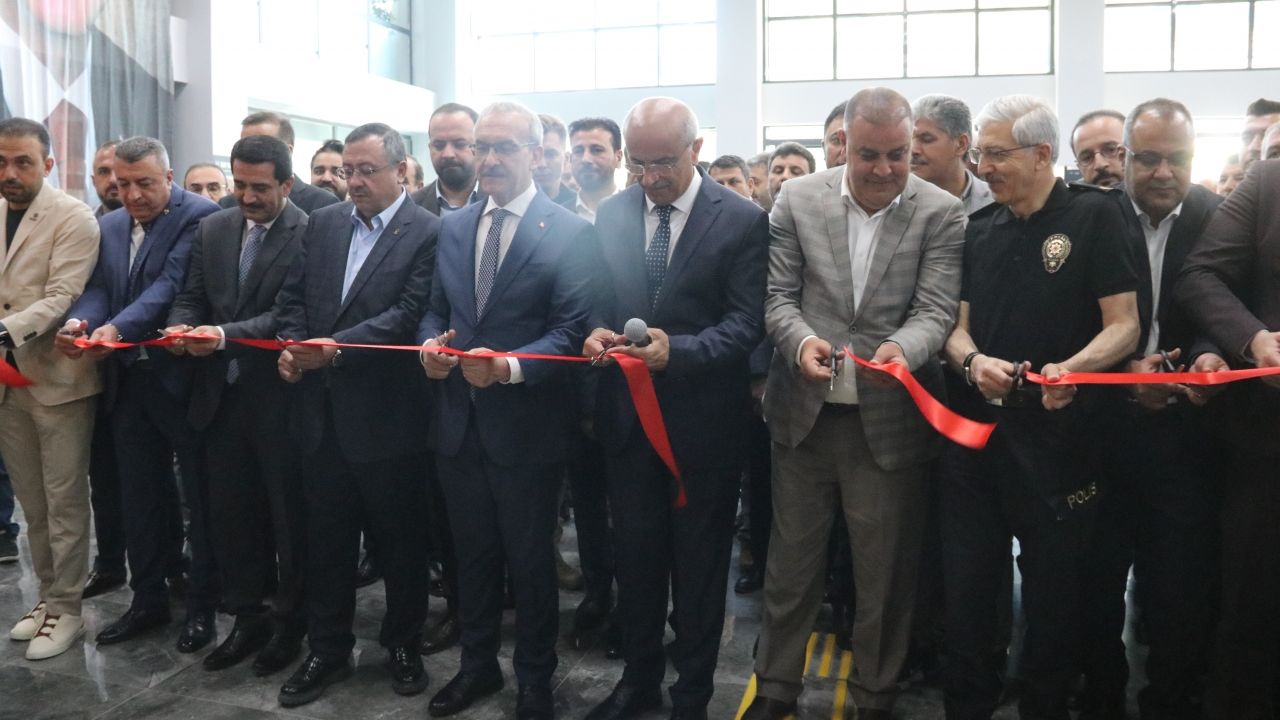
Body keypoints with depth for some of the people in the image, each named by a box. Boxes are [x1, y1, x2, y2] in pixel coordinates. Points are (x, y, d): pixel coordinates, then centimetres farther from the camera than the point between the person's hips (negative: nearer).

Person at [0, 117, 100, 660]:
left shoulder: (73, 218, -10)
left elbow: (62, 298, -19)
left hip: (56, 376, -6)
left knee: (64, 500, 4)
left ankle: (66, 608, 16)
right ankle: (48, 594, 31)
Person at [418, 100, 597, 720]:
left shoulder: (569, 232, -9)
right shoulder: (452, 227, 9)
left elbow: (573, 329, -15)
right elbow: (435, 309, 14)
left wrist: (508, 367, -29)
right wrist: (430, 344, -8)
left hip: (526, 427, -5)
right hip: (458, 421, 5)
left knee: (531, 560, 10)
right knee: (472, 553, 19)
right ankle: (477, 665, 39)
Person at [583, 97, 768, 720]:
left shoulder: (742, 220, -10)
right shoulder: (612, 213, 4)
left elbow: (746, 323, -14)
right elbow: (597, 297, 9)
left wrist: (676, 349, -28)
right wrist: (596, 331, -13)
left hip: (703, 419, -4)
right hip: (626, 412, 4)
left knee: (700, 563, 12)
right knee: (635, 553, 17)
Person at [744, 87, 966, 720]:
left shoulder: (940, 212, -2)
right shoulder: (797, 199, 2)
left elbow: (936, 310, -9)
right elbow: (777, 294, 1)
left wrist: (902, 349, -30)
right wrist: (800, 340, -19)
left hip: (889, 418, -1)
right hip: (804, 409, 2)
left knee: (885, 568, 11)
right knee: (791, 558, 14)